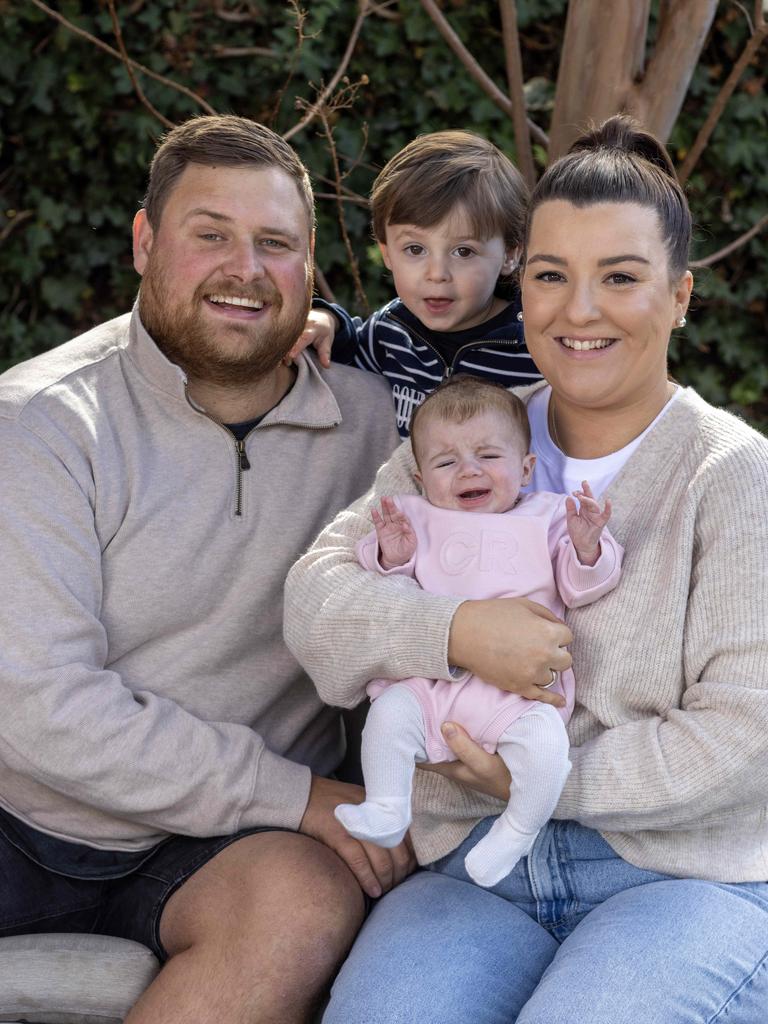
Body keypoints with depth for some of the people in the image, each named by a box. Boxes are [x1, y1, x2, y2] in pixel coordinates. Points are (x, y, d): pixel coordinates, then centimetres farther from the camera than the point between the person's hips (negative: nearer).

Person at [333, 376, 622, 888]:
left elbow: (579, 590, 6)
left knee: (544, 738, -26)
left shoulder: (547, 516, 11)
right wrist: (391, 557, -10)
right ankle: (387, 812, -3)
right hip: (430, 678, 2)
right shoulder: (418, 518, 15)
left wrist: (587, 549, -14)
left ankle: (518, 831, -5)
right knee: (389, 712, -21)